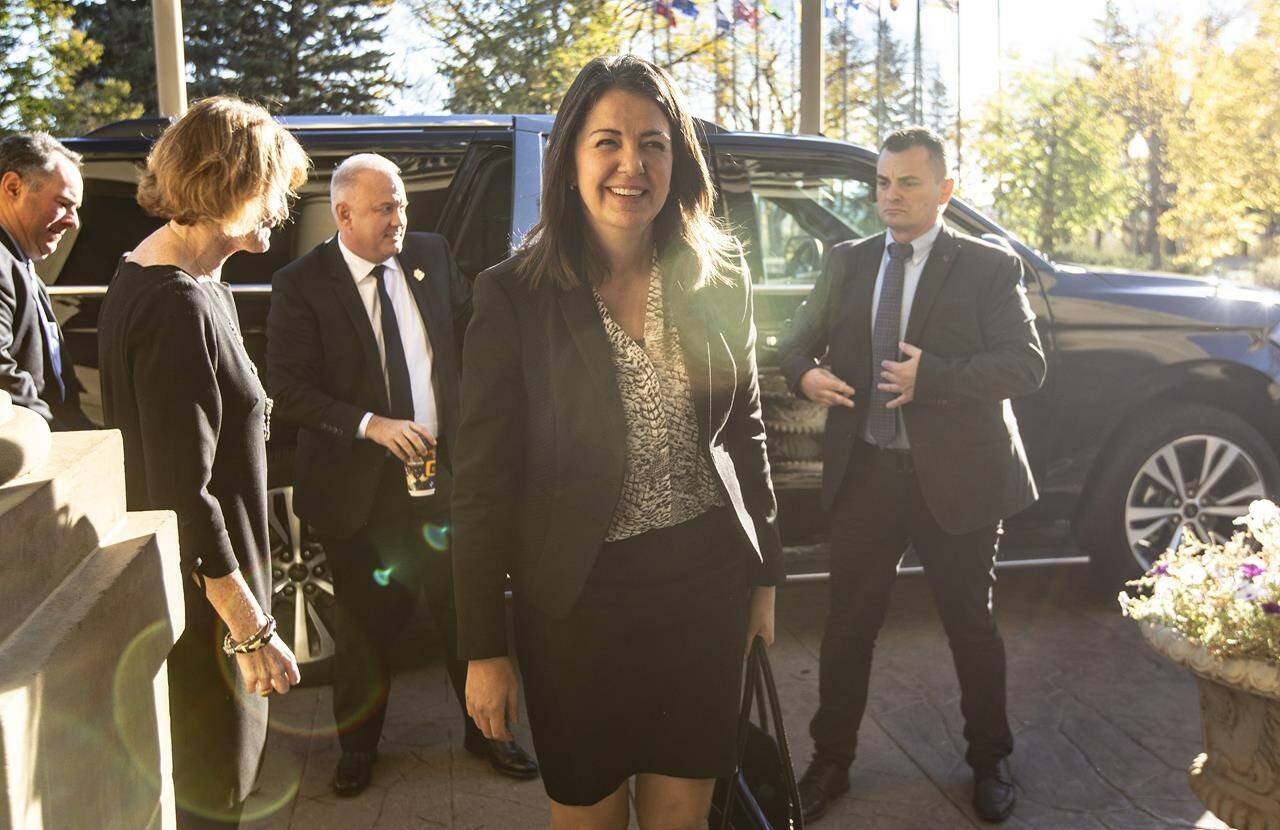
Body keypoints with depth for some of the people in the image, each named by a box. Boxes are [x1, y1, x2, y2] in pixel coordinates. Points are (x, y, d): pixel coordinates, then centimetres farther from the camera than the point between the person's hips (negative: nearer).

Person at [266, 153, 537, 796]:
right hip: (358, 483, -3)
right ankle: (357, 744, 33)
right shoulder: (301, 284, -7)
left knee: (466, 609, 10)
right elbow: (288, 388, -11)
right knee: (364, 621, 12)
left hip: (443, 466, 3)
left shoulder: (430, 256, 4)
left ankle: (484, 730, 30)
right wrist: (370, 425, -21)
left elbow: (472, 330, 15)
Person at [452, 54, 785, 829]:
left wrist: (764, 575, 11)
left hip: (707, 584, 3)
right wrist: (484, 649, -8)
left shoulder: (720, 277, -1)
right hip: (582, 593, -2)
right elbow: (482, 481, -9)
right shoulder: (515, 296, -10)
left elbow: (746, 431, 9)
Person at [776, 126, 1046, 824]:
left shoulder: (989, 267, -2)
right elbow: (796, 339, 13)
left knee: (971, 624, 13)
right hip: (865, 473, 3)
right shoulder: (847, 263, 9)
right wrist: (804, 374, -10)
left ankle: (989, 761, 35)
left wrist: (932, 376, -24)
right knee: (848, 622, 11)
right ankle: (831, 761, 27)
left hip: (955, 479, -3)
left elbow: (1026, 364, -12)